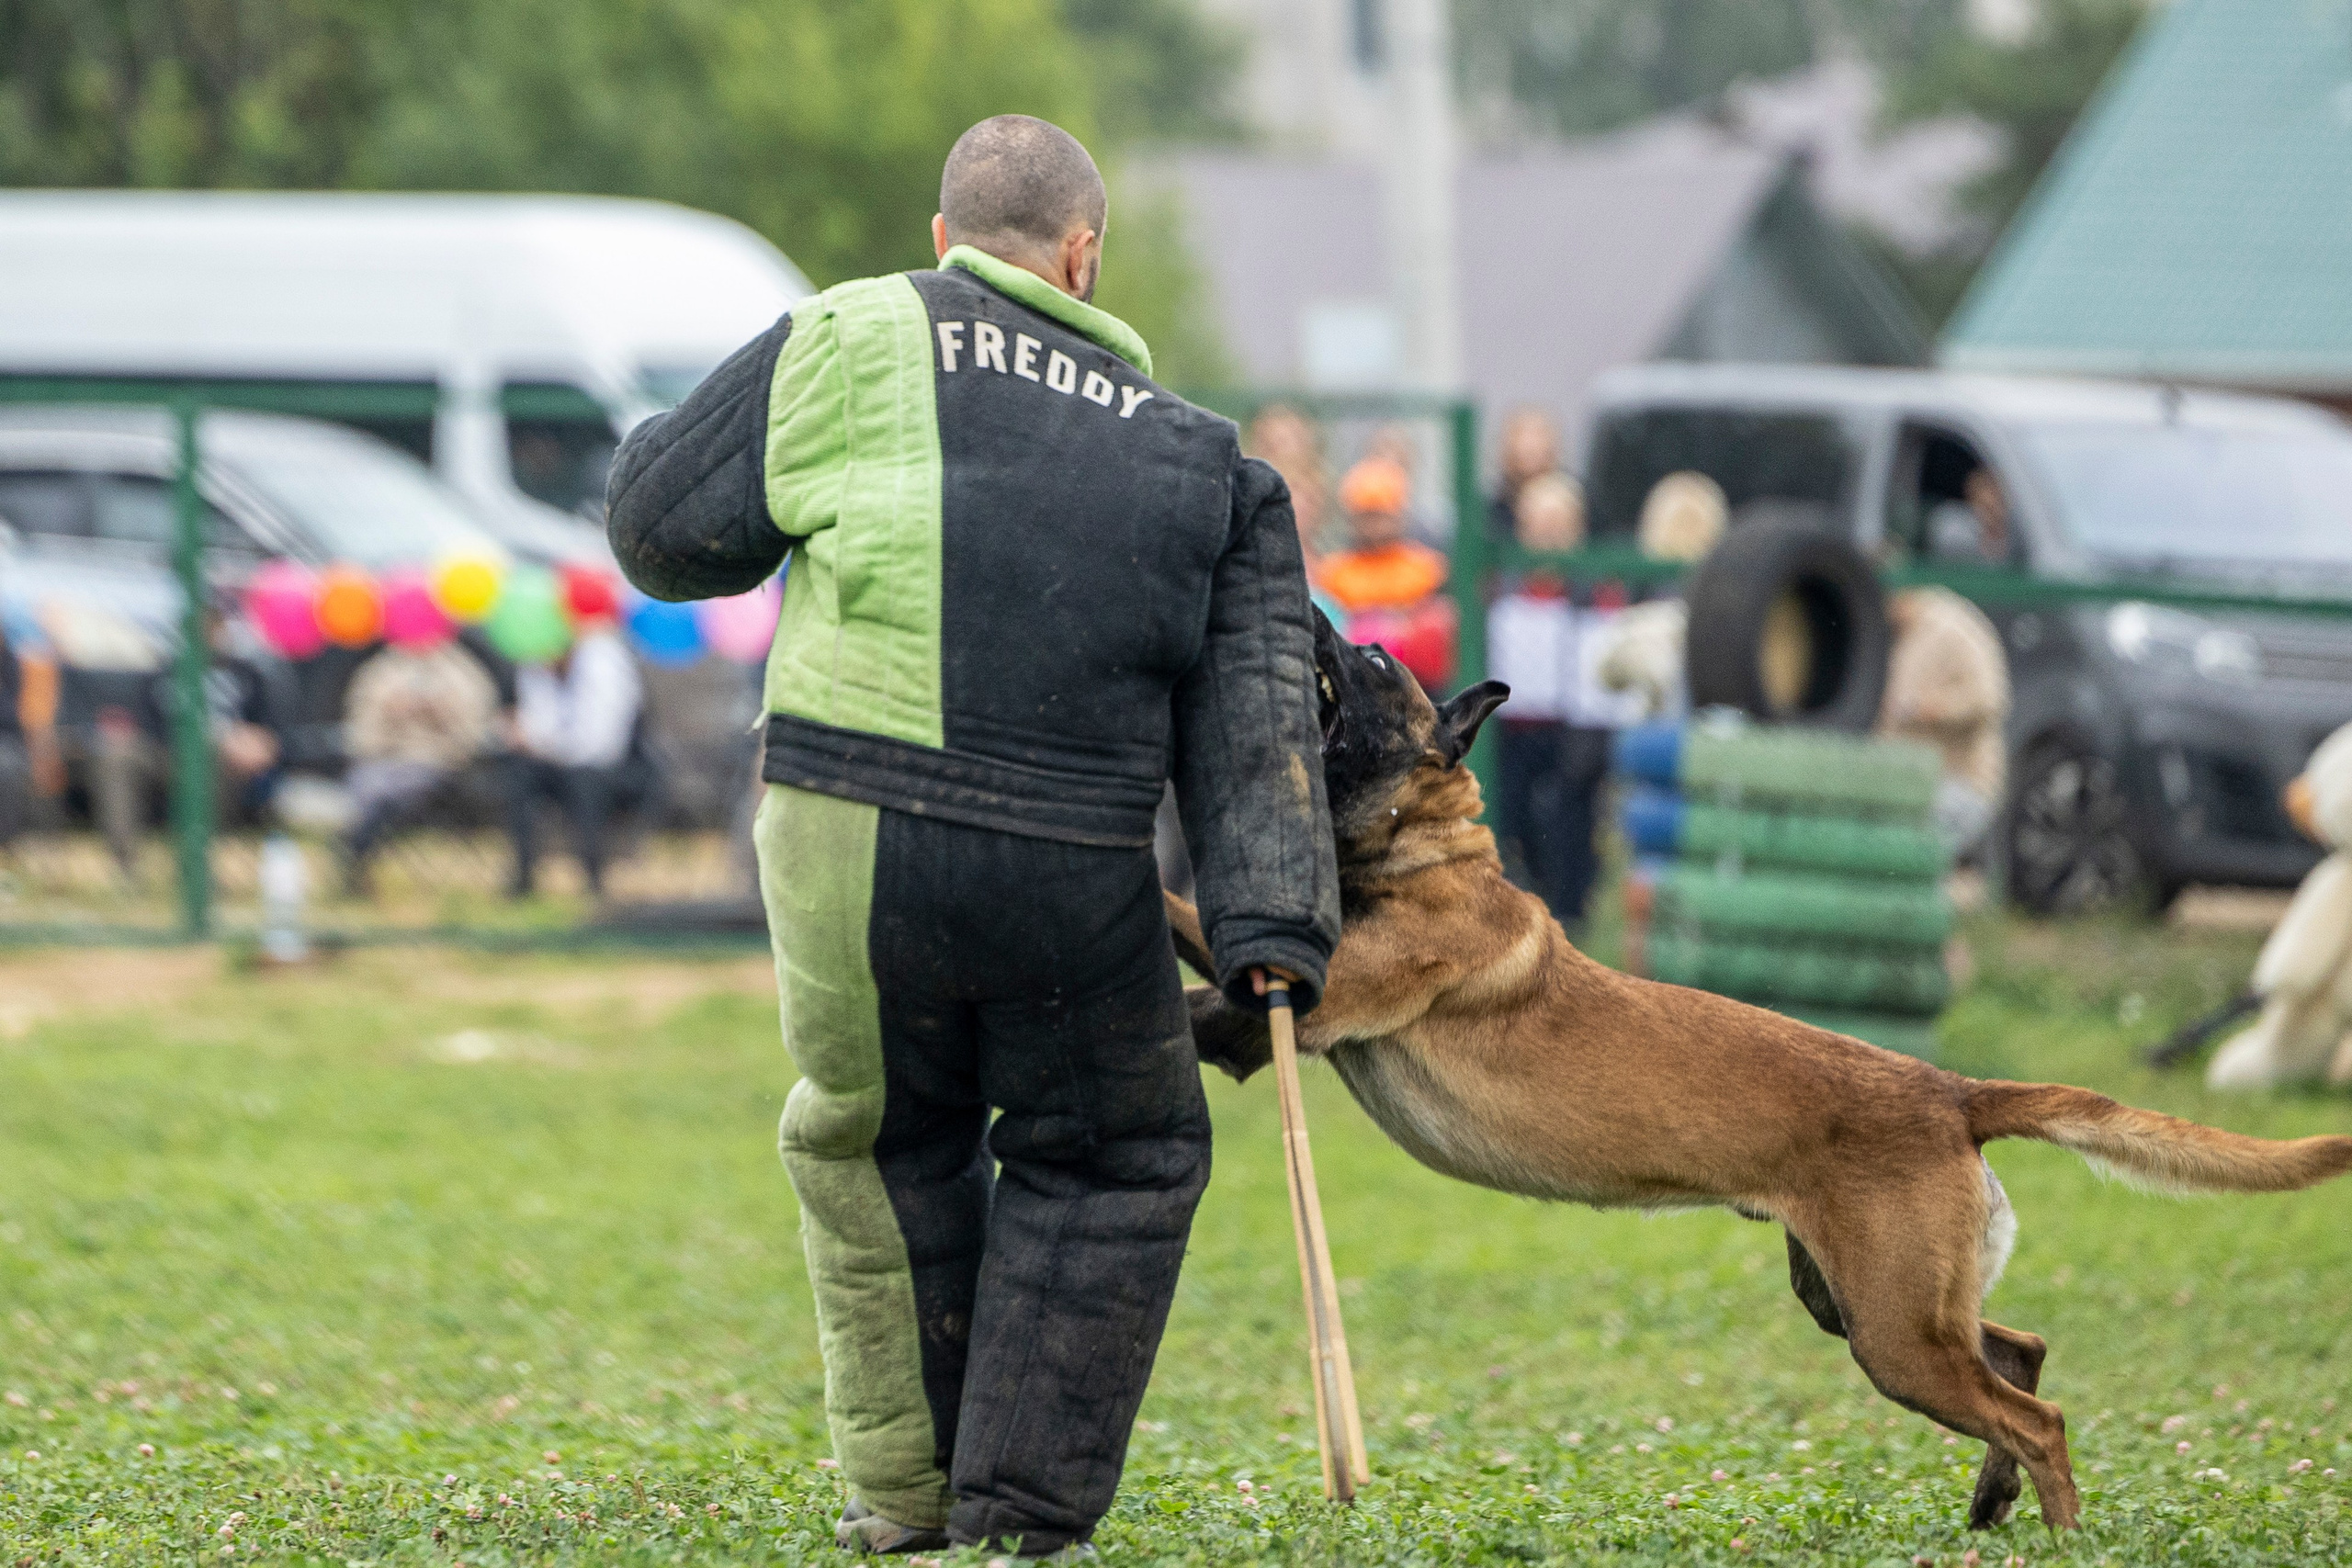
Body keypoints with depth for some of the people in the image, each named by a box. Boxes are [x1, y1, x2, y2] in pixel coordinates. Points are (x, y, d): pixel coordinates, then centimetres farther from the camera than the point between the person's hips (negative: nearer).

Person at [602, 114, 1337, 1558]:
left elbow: (663, 527, 10)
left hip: (846, 841, 0)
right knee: (1113, 1164, 20)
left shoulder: (853, 342, 8)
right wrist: (1269, 929, -1)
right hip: (1071, 873, 0)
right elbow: (1254, 716, 6)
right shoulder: (1189, 455, 15)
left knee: (875, 1140, 23)